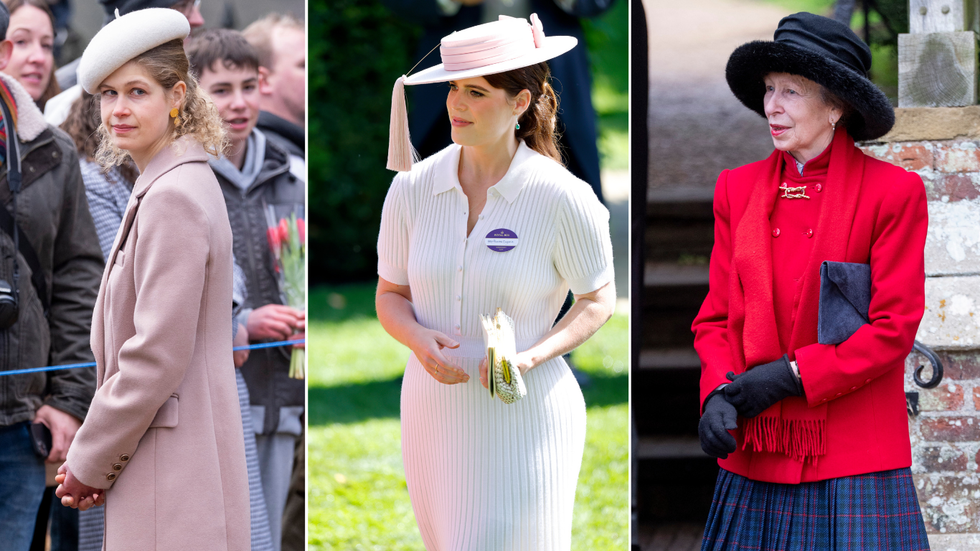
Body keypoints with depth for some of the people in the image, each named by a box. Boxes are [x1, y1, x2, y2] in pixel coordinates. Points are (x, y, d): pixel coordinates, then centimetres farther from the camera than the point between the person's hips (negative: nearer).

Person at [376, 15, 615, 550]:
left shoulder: (563, 198, -13)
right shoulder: (412, 190, -3)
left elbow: (599, 299, -1)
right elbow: (391, 296, 7)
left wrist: (532, 356, -19)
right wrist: (420, 341, -16)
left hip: (525, 420, -5)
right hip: (436, 417, 5)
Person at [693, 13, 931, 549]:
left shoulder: (893, 191, -3)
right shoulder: (739, 189, 10)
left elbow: (895, 327, -7)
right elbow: (717, 314, 10)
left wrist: (792, 375, -13)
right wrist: (718, 393, -9)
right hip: (755, 454, 4)